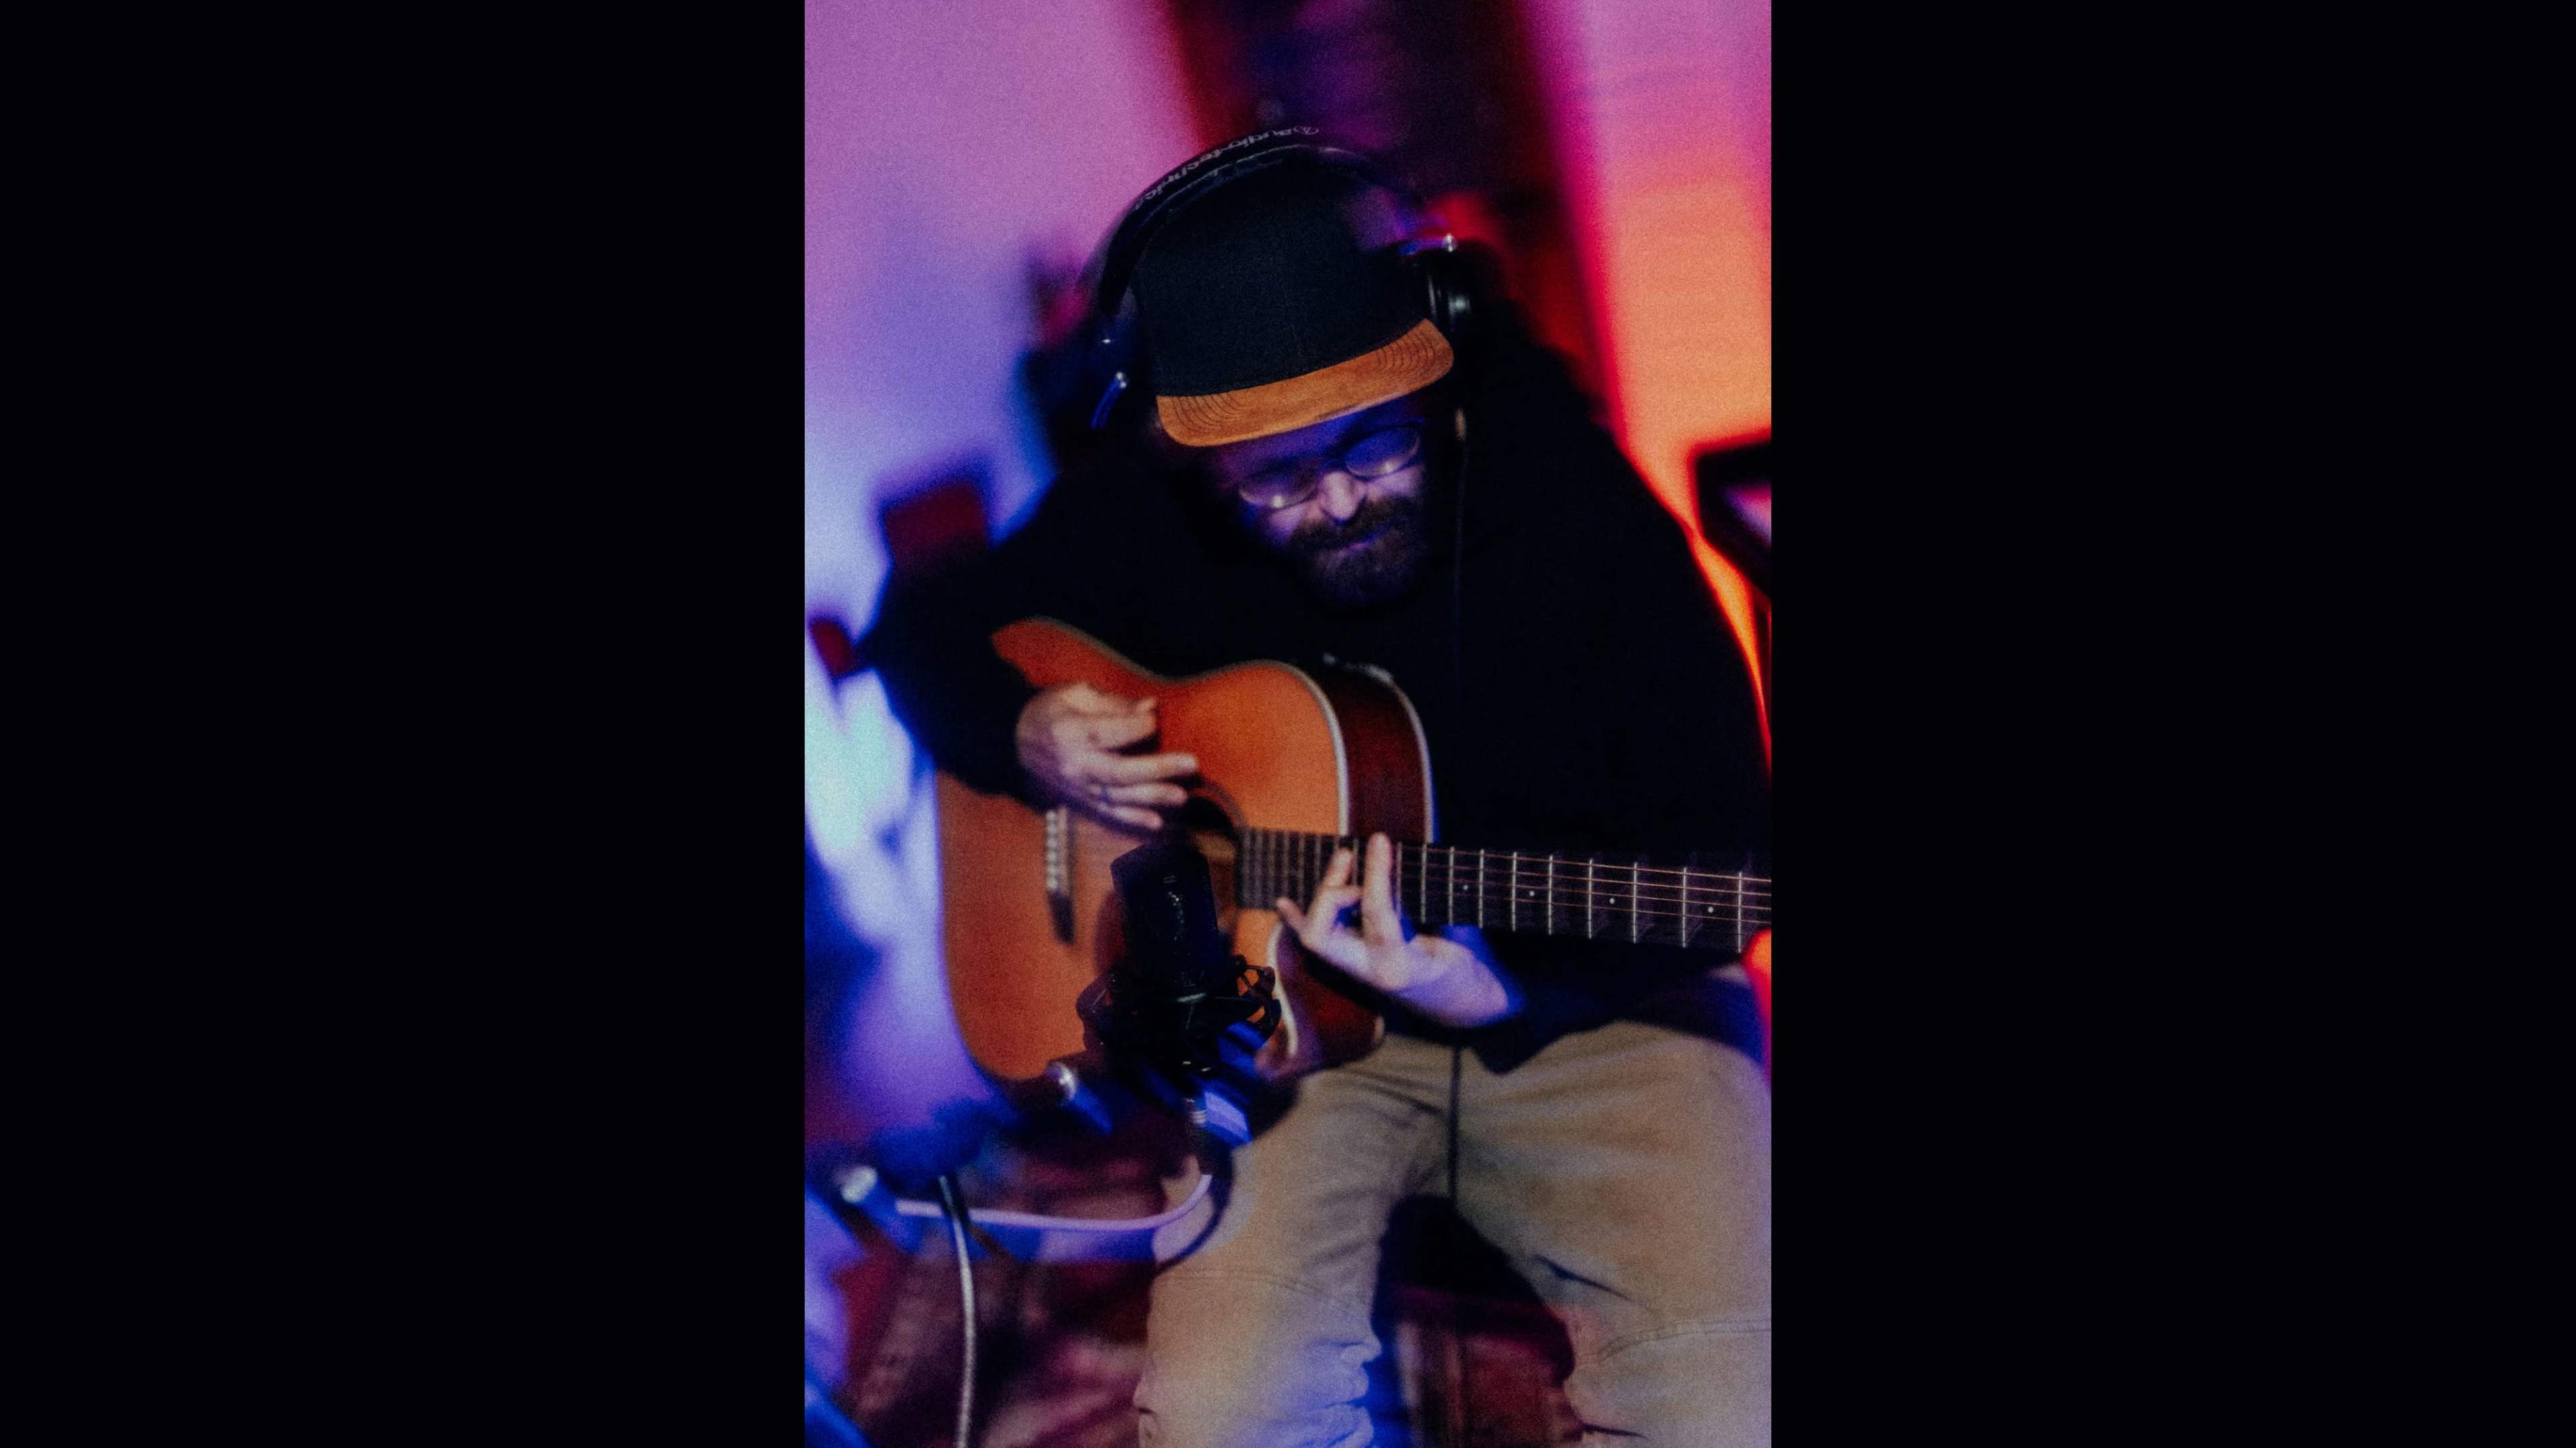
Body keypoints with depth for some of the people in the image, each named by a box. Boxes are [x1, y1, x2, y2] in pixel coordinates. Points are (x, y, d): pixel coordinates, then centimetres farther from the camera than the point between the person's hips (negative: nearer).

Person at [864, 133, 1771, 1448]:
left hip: (1582, 1009, -1)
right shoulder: (1137, 521, -4)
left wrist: (1511, 988, -24)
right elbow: (924, 630, 14)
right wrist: (1023, 736, -9)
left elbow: (1722, 850, -9)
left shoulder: (1586, 518, -13)